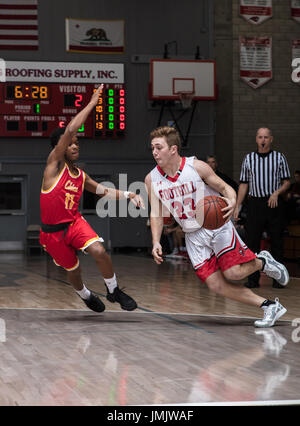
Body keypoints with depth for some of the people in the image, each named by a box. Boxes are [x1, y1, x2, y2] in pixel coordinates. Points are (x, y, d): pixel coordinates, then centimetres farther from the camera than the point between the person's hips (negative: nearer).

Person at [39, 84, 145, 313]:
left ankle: (113, 290, 0)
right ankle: (86, 296, 43)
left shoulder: (81, 176, 5)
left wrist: (129, 195, 0)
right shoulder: (54, 164, -13)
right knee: (73, 271, 10)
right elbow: (70, 130, -24)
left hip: (75, 222, 3)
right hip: (53, 232, -3)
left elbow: (104, 191, 17)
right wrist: (92, 103, -22)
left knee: (99, 250, -22)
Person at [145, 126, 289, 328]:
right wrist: (156, 242, -10)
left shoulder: (197, 167, -13)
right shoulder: (152, 179, -3)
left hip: (217, 225, -4)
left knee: (233, 272, -19)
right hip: (193, 235, 4)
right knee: (216, 285, -7)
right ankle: (269, 306, 3)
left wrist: (232, 201, -28)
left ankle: (262, 262, 15)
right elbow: (156, 214, 4)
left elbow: (224, 187, -5)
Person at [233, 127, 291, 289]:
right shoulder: (248, 159, 10)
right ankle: (253, 279, 5)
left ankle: (278, 278, 8)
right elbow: (243, 184, 11)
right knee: (252, 241, -1)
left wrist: (277, 193, -14)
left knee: (277, 242, 1)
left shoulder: (279, 158, 5)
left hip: (274, 203, -1)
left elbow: (286, 182, 5)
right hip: (255, 203, 1)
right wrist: (237, 206, 5)